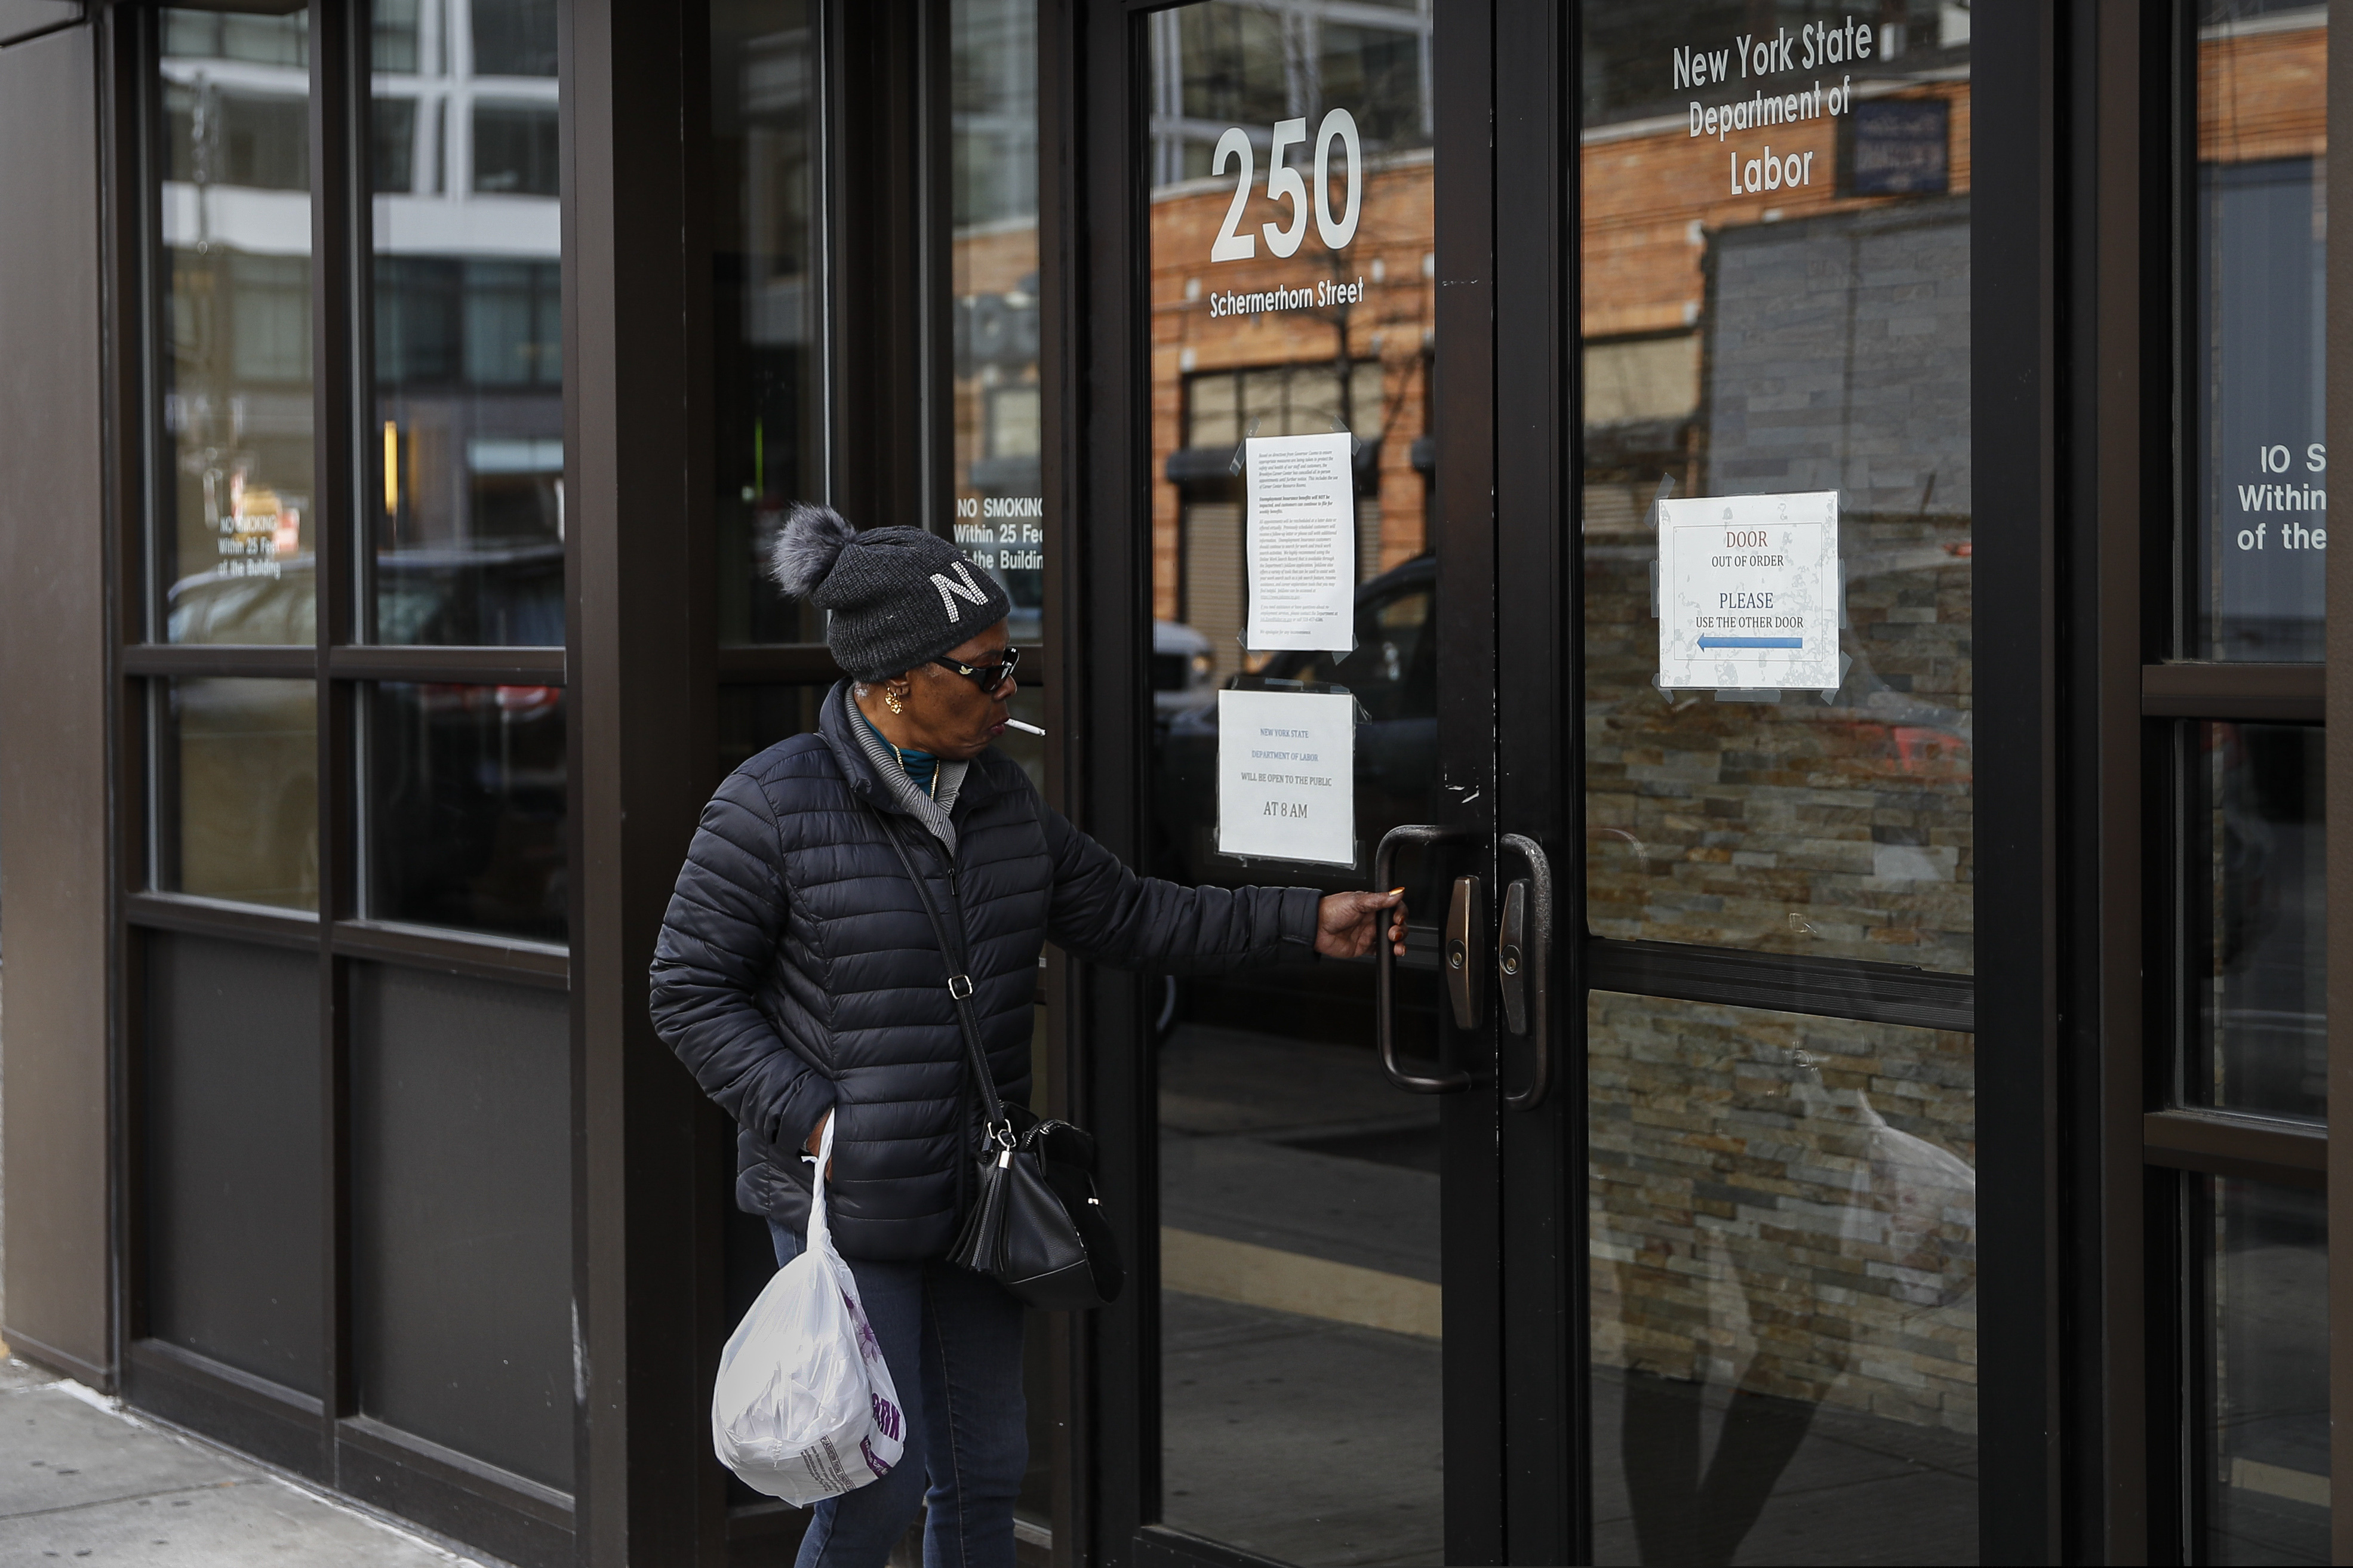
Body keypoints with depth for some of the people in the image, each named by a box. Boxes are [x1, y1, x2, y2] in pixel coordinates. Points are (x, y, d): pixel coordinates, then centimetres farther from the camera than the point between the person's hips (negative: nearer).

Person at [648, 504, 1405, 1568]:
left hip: (975, 1198, 7)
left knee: (984, 1471, 13)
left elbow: (1127, 918, 12)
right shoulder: (773, 805, -13)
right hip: (849, 1203, -7)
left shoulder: (997, 796, 7)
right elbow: (690, 991, -9)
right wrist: (812, 1118, -18)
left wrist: (1302, 924, 5)